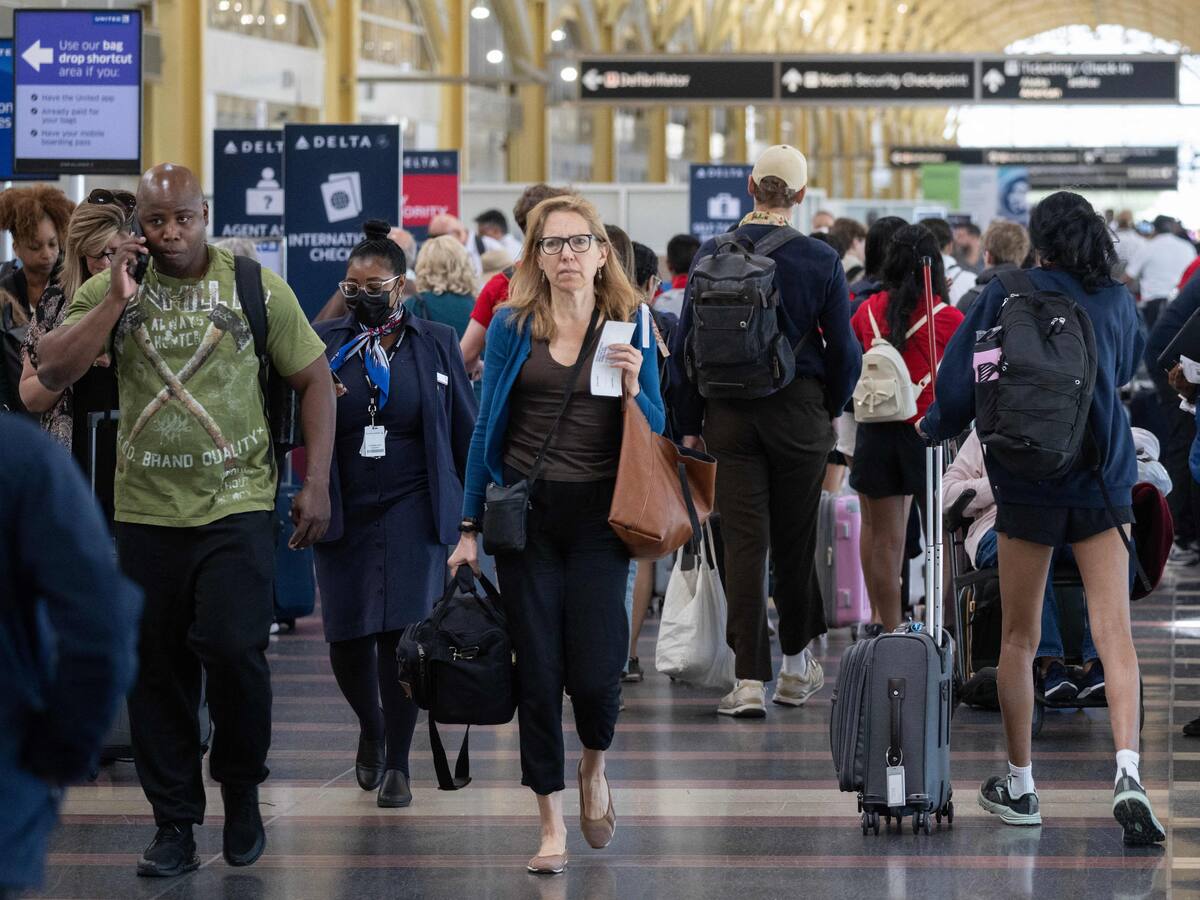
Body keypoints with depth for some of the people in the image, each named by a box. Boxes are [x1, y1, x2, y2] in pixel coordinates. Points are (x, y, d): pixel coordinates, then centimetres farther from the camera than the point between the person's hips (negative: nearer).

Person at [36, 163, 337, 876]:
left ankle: (243, 788, 11)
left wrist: (318, 483, -2)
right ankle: (175, 824, 15)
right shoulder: (108, 291, 4)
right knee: (158, 672, 5)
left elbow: (315, 380, 5)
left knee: (233, 650, -15)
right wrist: (115, 302, -14)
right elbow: (53, 372, -6)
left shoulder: (256, 288, 0)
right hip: (145, 513, 2)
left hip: (238, 505, -2)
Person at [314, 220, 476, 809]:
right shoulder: (327, 342, 6)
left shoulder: (435, 342, 5)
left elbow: (463, 428, 8)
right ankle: (370, 728, 31)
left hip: (412, 510, -1)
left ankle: (396, 762, 3)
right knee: (347, 638, 1)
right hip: (345, 511, 1)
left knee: (401, 634, -8)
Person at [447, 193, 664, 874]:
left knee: (596, 670, -8)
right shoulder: (513, 326, 4)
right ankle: (553, 822, 11)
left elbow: (656, 432, 7)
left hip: (599, 516, -1)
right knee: (538, 669, 1)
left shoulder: (629, 326, 4)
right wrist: (470, 526, 4)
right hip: (527, 512, 1)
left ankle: (595, 766, 26)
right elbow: (487, 428, 7)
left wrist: (634, 386, -13)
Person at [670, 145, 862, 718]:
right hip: (800, 411, 0)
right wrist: (832, 407, 17)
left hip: (730, 413, 0)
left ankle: (750, 680, -6)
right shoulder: (821, 262, -6)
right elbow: (843, 349, 0)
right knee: (796, 539, 13)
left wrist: (689, 423, 8)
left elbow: (685, 346, 1)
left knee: (742, 541, 1)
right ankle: (796, 666, 26)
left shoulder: (712, 256, -4)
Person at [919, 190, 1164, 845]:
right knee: (1114, 631, -5)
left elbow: (961, 376, -3)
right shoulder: (1116, 301, 5)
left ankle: (1019, 785, 18)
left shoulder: (1009, 294, -5)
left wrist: (934, 426, 16)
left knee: (1019, 638, 11)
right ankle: (1128, 772, -23)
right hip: (1102, 481, 2)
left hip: (1027, 480, -2)